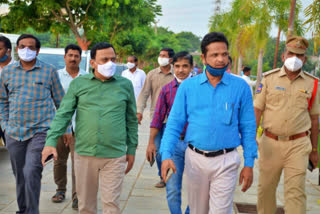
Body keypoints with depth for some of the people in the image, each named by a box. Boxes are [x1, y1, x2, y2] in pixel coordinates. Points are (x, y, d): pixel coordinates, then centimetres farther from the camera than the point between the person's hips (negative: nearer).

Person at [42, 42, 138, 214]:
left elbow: (131, 120, 10)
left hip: (115, 156, -1)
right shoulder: (78, 83, 3)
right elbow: (63, 114, 0)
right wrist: (51, 141, -11)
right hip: (84, 154, 1)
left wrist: (131, 150, 10)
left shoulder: (125, 85, 4)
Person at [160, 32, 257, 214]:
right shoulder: (188, 86, -1)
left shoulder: (240, 87, -3)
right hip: (195, 158, 2)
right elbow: (174, 123, -1)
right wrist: (167, 155, -15)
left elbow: (248, 128, 1)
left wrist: (249, 164, -1)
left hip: (226, 161, -2)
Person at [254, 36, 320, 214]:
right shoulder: (269, 79, 2)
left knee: (296, 192, -3)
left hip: (298, 145, 0)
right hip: (270, 142, 1)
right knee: (266, 188, 13)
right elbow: (257, 109, 1)